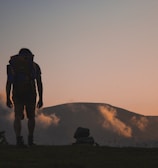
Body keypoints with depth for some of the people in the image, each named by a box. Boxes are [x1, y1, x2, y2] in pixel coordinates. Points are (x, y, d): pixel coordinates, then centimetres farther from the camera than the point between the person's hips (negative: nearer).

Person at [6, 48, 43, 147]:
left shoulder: (12, 65, 16)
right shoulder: (35, 66, 13)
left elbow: (8, 83, 8)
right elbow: (39, 83, 5)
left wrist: (8, 99, 8)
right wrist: (41, 99, 5)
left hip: (17, 95, 1)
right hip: (30, 94, -1)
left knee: (18, 117, -1)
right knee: (31, 117, 15)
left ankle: (18, 138, -21)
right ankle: (30, 139, 13)